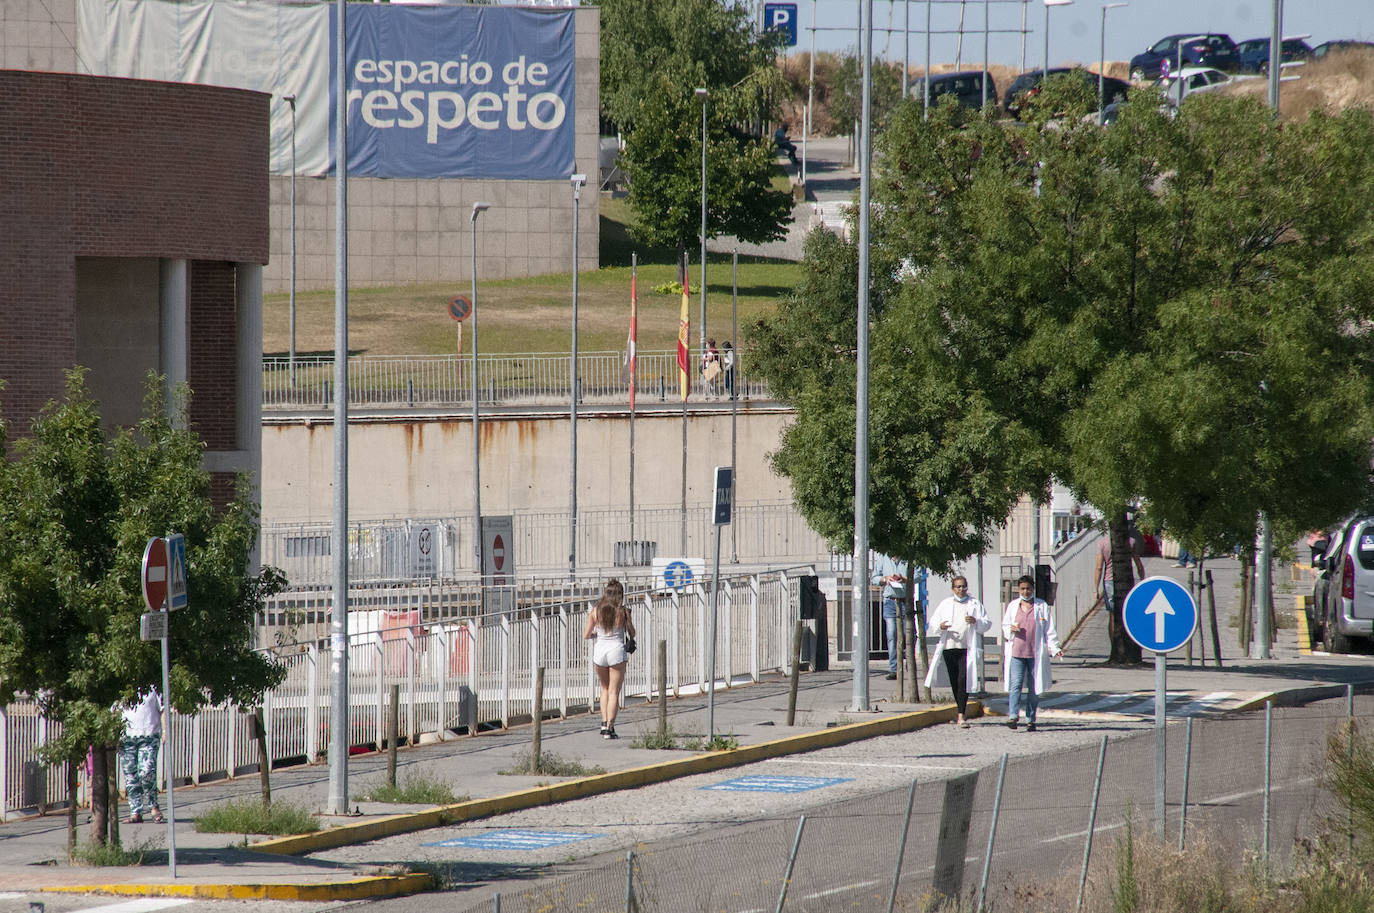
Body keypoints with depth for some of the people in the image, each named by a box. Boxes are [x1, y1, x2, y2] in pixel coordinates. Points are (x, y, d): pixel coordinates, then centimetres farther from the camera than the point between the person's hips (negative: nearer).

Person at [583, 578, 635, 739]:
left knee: (605, 688, 23)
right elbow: (632, 633, 3)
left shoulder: (595, 611, -2)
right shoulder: (622, 611, -7)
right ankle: (609, 728, -2)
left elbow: (586, 636, 1)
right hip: (617, 650, -3)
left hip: (599, 650, 3)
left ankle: (604, 723, 13)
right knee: (614, 691, 3)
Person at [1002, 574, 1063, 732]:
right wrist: (1011, 629, -5)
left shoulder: (1042, 607, 7)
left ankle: (1030, 719, 10)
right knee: (1015, 684, -14)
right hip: (1016, 653, 0)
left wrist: (1054, 648, -6)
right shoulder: (1012, 606, 13)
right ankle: (1013, 716, -21)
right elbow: (1005, 627, 18)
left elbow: (1049, 630, 5)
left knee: (1034, 689, 3)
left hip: (1036, 654, 0)